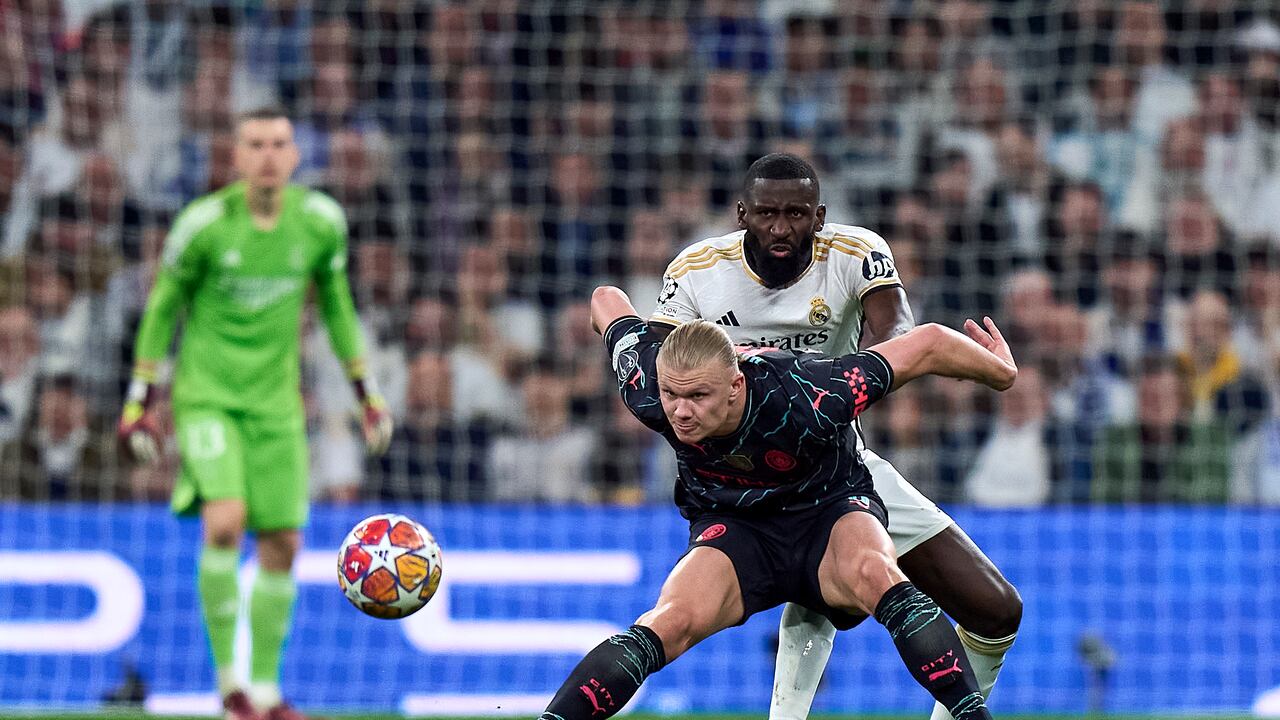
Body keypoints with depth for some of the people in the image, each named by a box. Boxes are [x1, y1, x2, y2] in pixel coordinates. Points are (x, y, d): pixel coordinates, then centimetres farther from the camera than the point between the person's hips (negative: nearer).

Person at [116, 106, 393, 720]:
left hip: (275, 402, 4)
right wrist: (139, 401, 0)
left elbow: (336, 304, 14)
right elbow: (162, 308, 0)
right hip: (206, 395, -4)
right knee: (225, 521, -23)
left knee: (281, 543, 3)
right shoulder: (203, 223, -12)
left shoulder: (320, 221, -2)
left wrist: (367, 392, 16)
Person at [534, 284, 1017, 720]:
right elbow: (607, 300, -3)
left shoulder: (806, 399, -35)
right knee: (669, 624, -28)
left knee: (874, 575, -37)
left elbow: (927, 344, -22)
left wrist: (999, 370, -4)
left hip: (830, 510, -2)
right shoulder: (646, 391, -24)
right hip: (732, 528, 2)